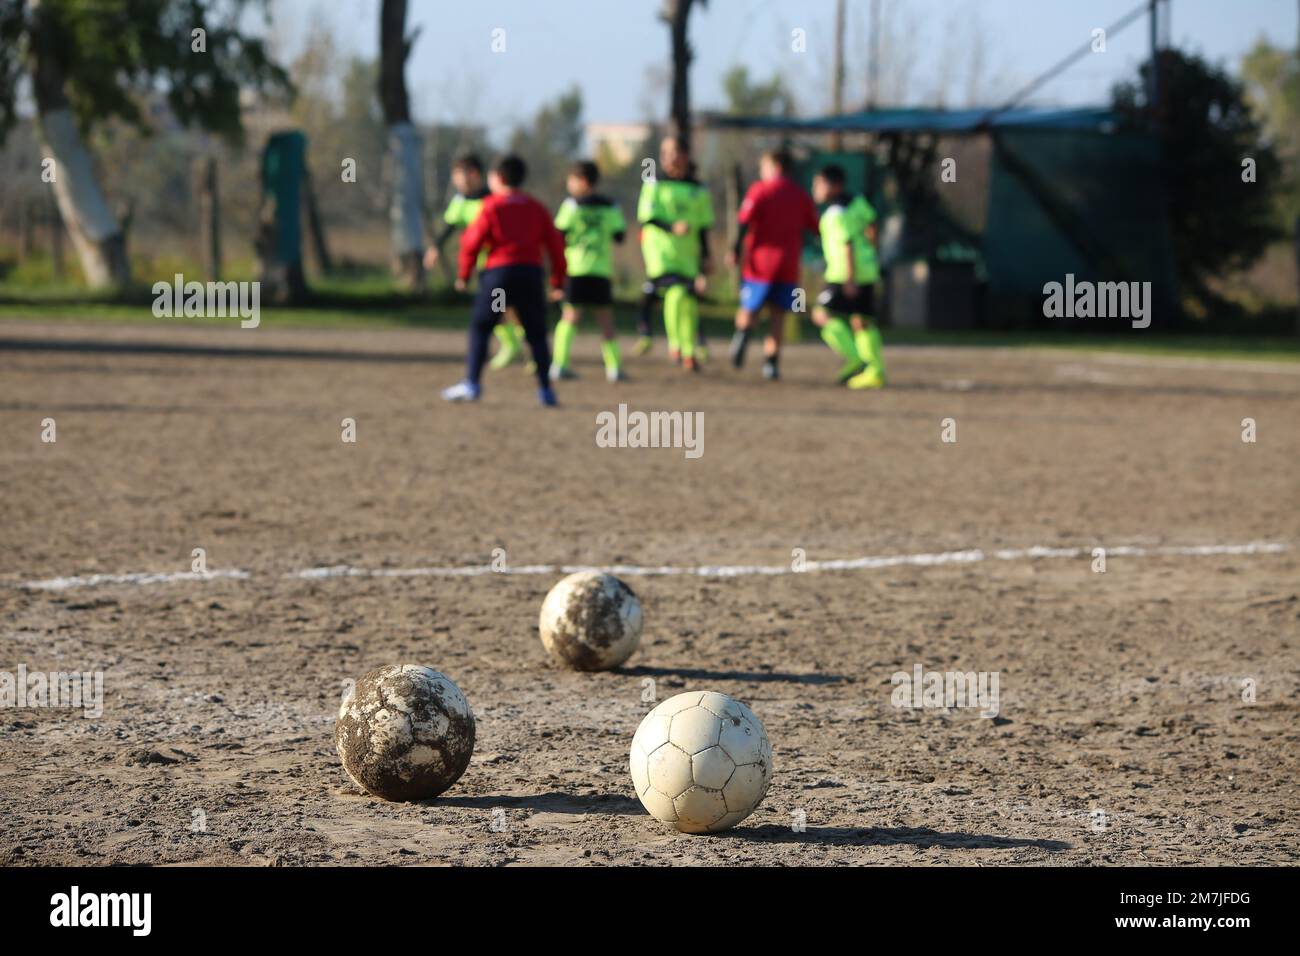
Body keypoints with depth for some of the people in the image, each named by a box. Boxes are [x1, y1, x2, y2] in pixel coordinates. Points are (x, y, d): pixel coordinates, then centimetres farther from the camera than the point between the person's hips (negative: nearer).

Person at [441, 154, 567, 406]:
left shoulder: (491, 207, 0)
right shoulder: (536, 208, 12)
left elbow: (472, 241, -3)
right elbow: (555, 243, 11)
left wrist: (463, 274, 8)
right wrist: (558, 279, 17)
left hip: (498, 272, -3)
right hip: (531, 272, 3)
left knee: (480, 328, 4)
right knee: (536, 334, 10)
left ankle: (472, 383, -6)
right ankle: (545, 390, 6)